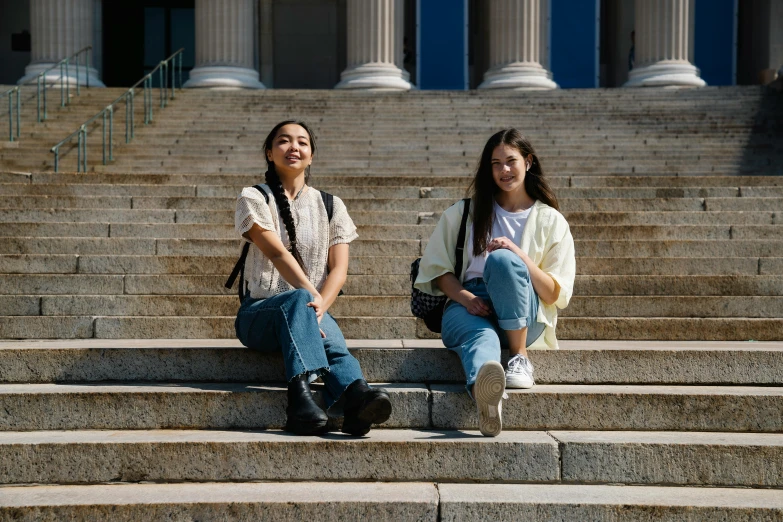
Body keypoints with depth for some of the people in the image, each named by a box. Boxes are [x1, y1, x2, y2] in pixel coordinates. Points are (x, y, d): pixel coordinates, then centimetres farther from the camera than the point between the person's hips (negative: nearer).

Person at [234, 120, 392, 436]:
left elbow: (339, 268, 1)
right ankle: (301, 393, -58)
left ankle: (355, 401, -63)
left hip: (314, 312, 2)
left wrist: (319, 306, -19)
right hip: (259, 312, -2)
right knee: (298, 300, -37)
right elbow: (277, 253, -12)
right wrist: (312, 297, -26)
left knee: (332, 338, -34)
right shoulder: (253, 199, 5)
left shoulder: (331, 206, 14)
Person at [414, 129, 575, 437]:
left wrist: (519, 255, -13)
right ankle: (487, 395, -71)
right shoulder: (464, 213, 17)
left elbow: (554, 295, 4)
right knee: (481, 337, -38)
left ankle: (520, 357, -26)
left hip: (524, 318, 0)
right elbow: (437, 268, 11)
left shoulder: (551, 221, 12)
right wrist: (465, 297, -10)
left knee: (501, 260, -32)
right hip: (468, 307, 0)